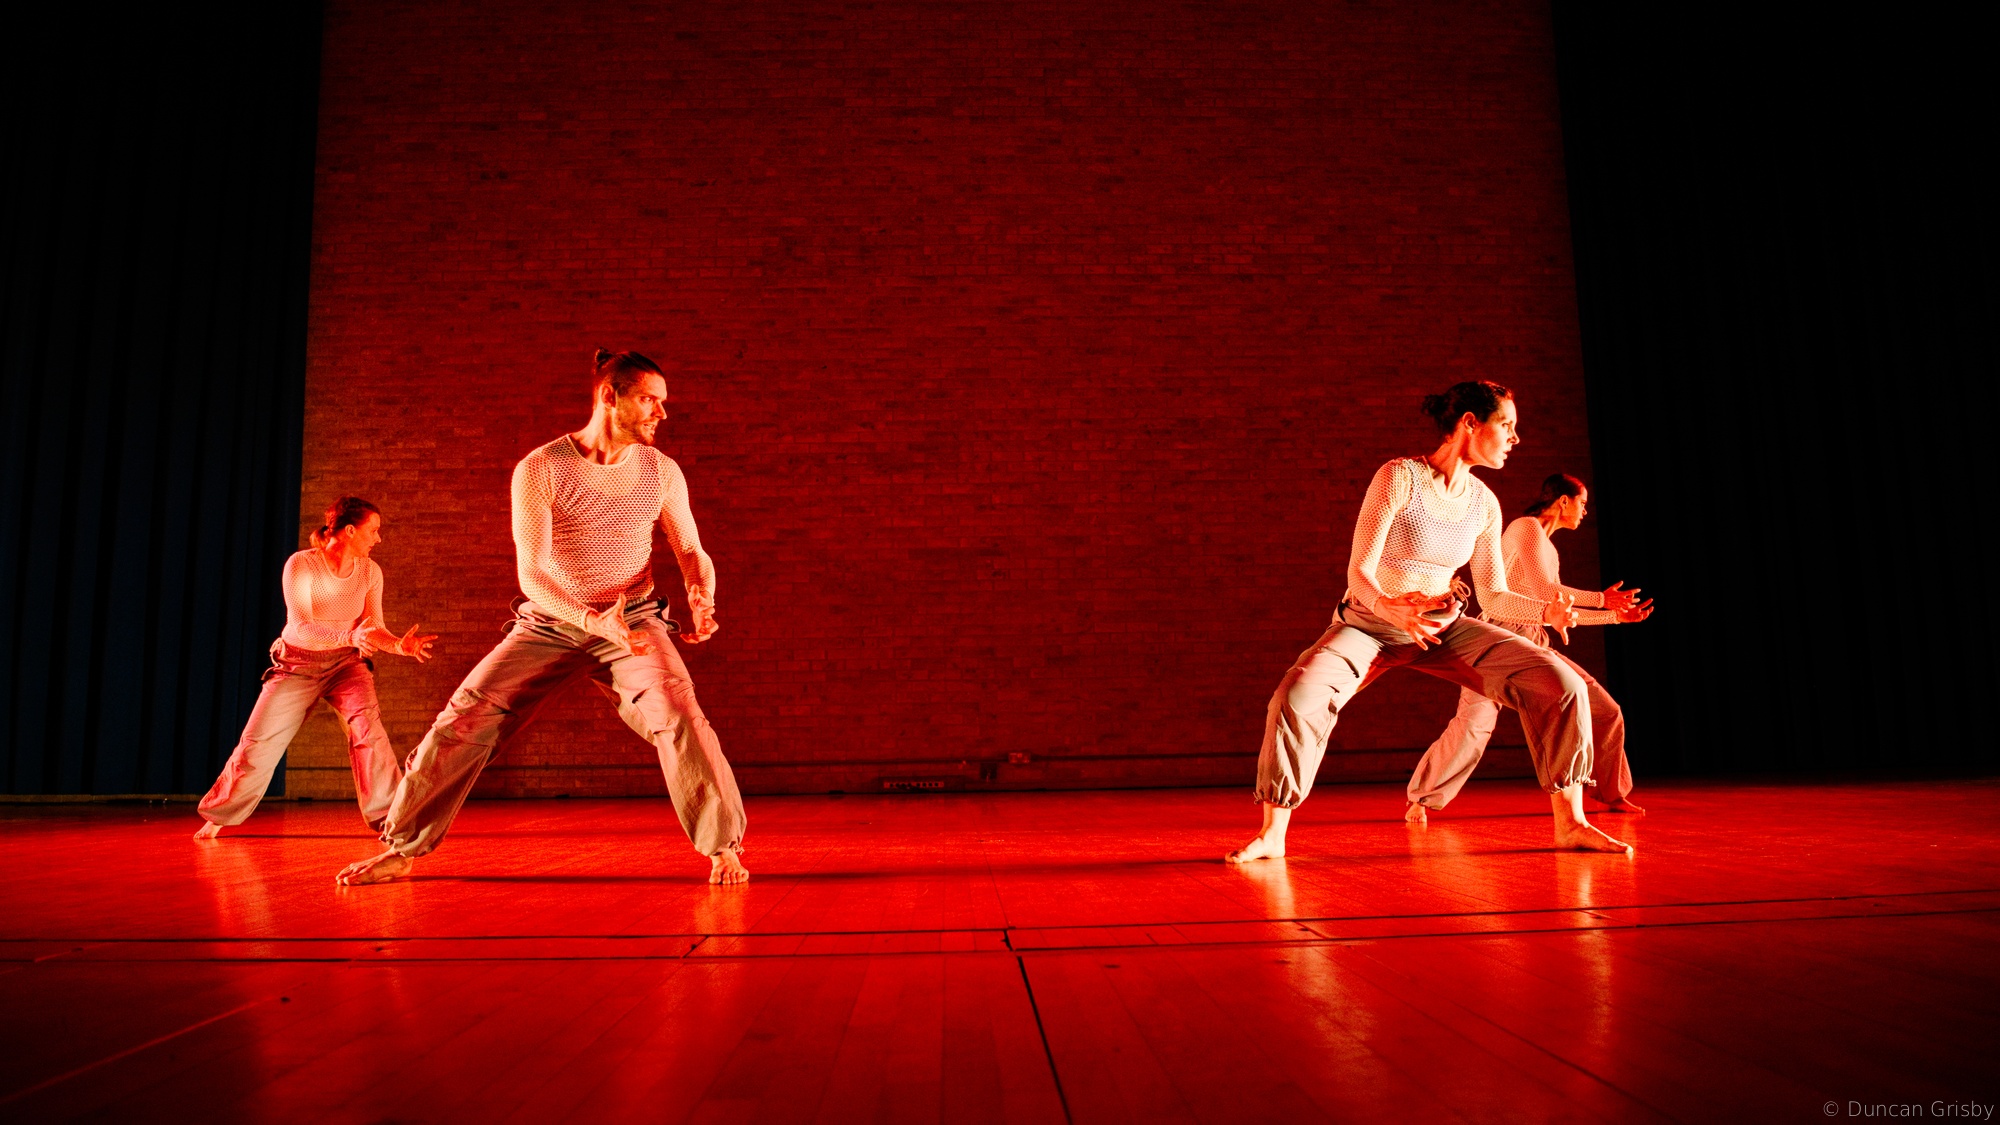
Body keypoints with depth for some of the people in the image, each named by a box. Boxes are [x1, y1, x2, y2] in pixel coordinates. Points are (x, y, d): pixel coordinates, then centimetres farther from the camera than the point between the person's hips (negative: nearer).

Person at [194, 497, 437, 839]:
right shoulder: (301, 565, -18)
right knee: (258, 742, 1)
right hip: (298, 662, -1)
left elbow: (375, 630, -5)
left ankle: (386, 816, -20)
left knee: (366, 722, -25)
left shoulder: (370, 572, -6)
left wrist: (400, 645, -26)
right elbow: (302, 629, -26)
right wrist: (351, 635, -43)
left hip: (344, 663, 1)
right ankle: (217, 816, 27)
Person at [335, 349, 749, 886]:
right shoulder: (539, 469, -11)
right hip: (549, 623, 0)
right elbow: (531, 574, -15)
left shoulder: (661, 471, -2)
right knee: (464, 719, -6)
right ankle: (400, 850, 13)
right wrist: (594, 620, -31)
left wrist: (702, 598, -21)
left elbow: (692, 551, 3)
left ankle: (724, 849, -13)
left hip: (633, 621, 0)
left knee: (678, 713, -25)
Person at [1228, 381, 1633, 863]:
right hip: (1370, 622, -5)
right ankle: (1272, 834, -16)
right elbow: (1359, 571, -21)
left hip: (1445, 625, 5)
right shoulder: (1399, 477, -18)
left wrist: (1546, 610, -15)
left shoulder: (1484, 503, -1)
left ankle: (1571, 823, 3)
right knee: (1297, 697, -33)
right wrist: (1388, 606, -42)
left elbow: (1494, 595, 5)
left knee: (1563, 684, -12)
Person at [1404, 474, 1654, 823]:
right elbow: (1543, 590, -15)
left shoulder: (1549, 548, 21)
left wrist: (1616, 615, 23)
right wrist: (1602, 599, -7)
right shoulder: (1527, 527, -5)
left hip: (1535, 644, 9)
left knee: (1606, 711, 6)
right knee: (1475, 722, -23)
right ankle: (1420, 799, -11)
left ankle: (1612, 793, 23)